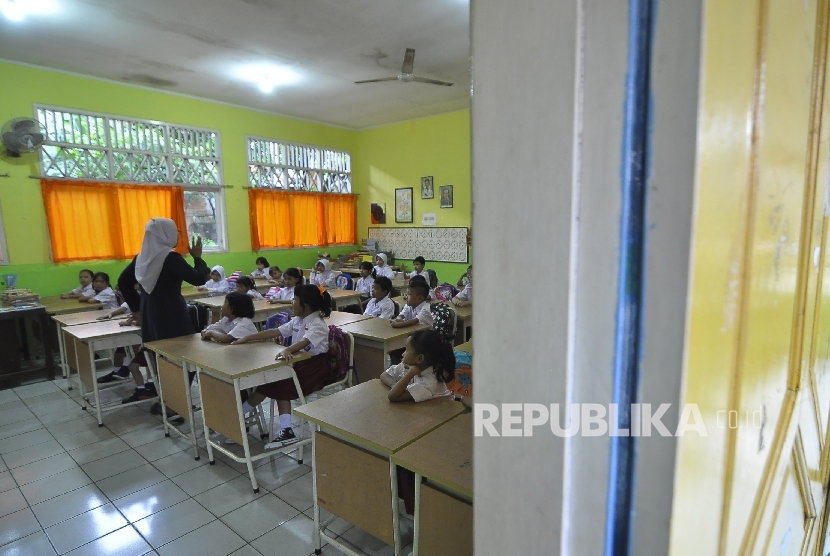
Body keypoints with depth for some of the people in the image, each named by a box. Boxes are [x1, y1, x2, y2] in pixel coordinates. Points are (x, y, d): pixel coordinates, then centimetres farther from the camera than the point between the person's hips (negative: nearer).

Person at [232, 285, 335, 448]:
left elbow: (304, 342, -38)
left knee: (271, 385, -17)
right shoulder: (298, 321, 8)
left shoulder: (318, 325, -19)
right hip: (301, 363, 8)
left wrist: (287, 350, -57)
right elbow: (275, 332, 8)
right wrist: (247, 338, 5)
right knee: (280, 386, -15)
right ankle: (286, 431, -17)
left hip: (316, 367, -8)